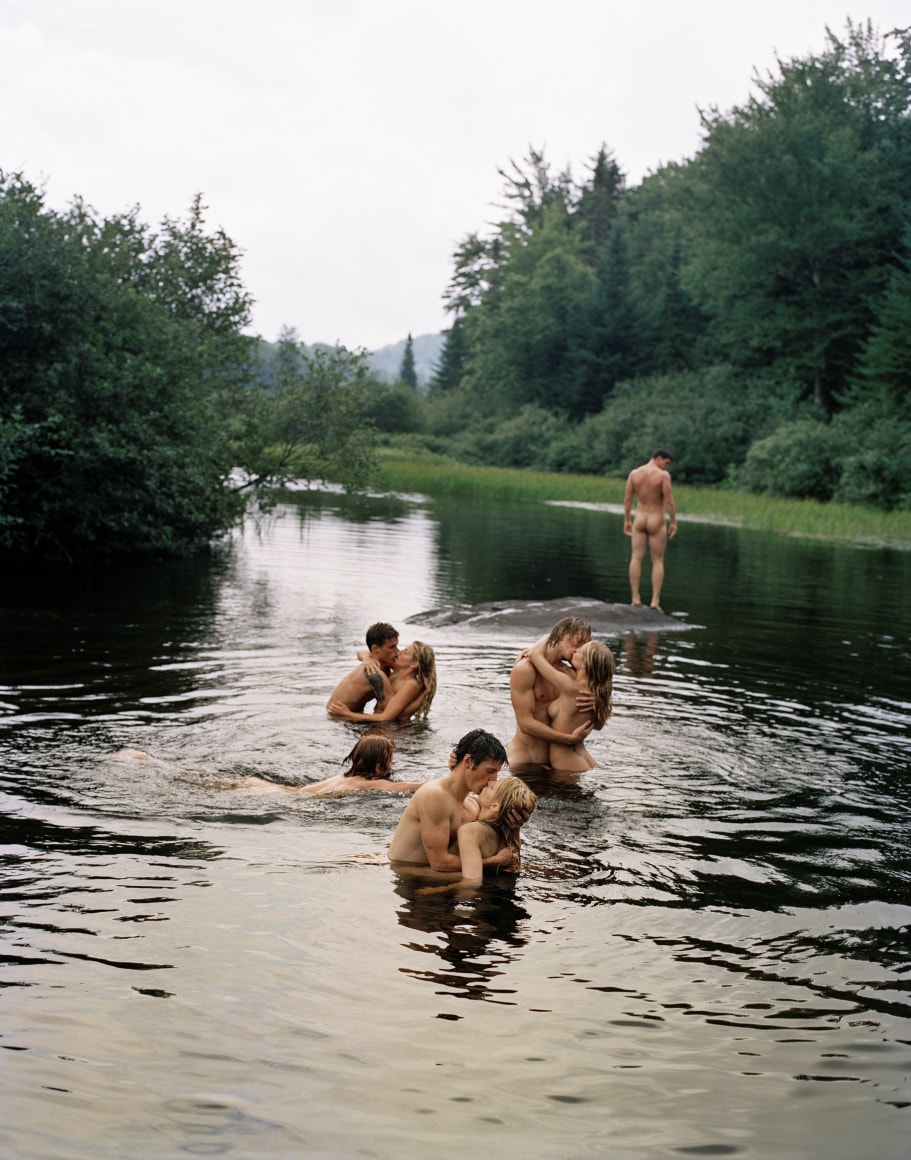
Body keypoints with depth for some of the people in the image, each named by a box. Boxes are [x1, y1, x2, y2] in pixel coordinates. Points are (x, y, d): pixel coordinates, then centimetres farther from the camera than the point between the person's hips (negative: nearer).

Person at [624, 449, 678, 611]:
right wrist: (674, 522, -9)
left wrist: (627, 521, 9)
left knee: (636, 559, 1)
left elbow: (627, 499, 1)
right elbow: (669, 500, -17)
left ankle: (635, 599, -8)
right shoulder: (663, 475, -13)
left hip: (639, 521, 3)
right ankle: (655, 601, -5)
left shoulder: (634, 473, -1)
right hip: (657, 523, -3)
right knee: (658, 562, 4)